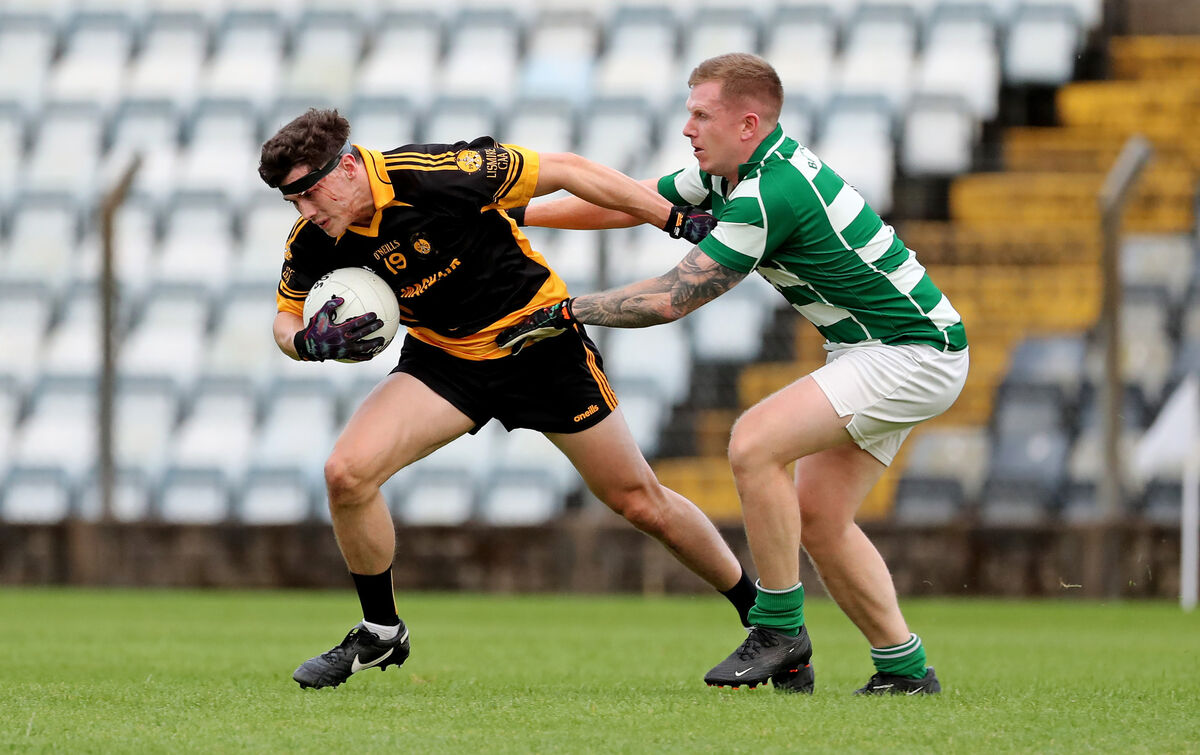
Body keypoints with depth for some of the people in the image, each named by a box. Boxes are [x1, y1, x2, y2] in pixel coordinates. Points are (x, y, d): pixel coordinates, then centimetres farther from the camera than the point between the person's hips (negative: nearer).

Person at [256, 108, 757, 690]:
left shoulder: (437, 175, -30)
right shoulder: (313, 243, -15)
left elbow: (565, 171, -21)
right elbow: (286, 320, 2)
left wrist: (678, 220, -18)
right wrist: (309, 342, -25)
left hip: (542, 341, -3)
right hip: (443, 356, 4)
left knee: (641, 504, 4)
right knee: (347, 472, -18)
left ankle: (758, 610, 26)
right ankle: (380, 633, 4)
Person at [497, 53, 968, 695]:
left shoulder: (769, 196, -24)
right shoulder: (732, 171, 6)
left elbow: (672, 298, -22)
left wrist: (566, 312, -12)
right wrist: (518, 213, 15)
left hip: (914, 355, -10)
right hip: (876, 351, 10)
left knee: (754, 443, -21)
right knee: (817, 519, 6)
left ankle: (780, 629, -12)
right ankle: (904, 667, 12)